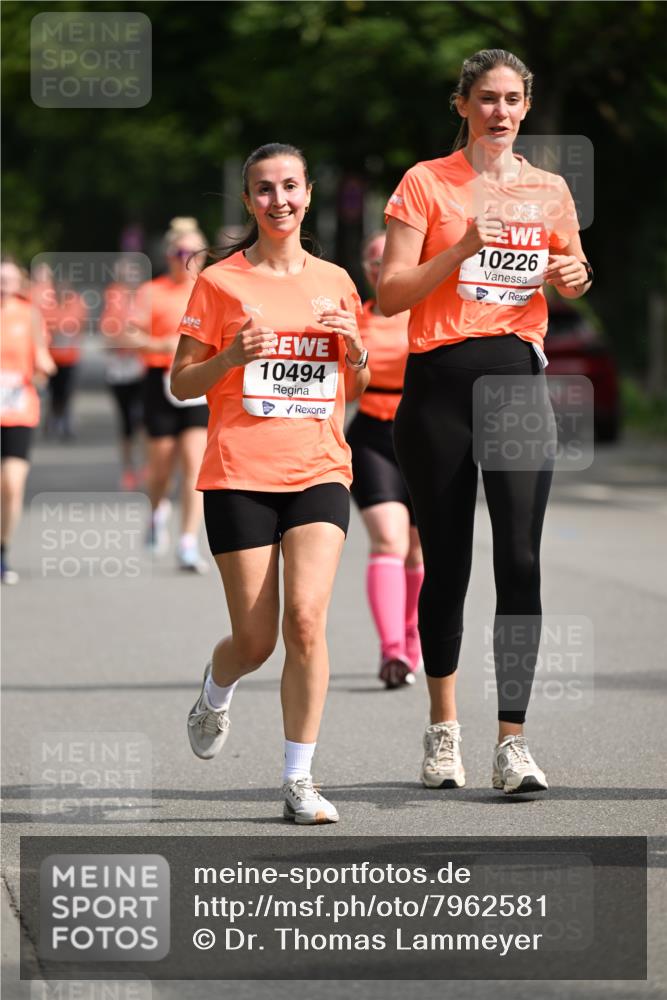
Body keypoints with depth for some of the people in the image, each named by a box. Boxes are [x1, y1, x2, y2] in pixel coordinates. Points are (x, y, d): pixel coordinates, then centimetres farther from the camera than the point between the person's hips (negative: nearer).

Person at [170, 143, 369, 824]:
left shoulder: (335, 282, 11)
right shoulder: (220, 283, 2)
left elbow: (354, 391, 19)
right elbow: (181, 384, 3)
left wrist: (355, 351, -2)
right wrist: (232, 357, -15)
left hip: (319, 473, 2)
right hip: (238, 477, -2)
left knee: (306, 621, -15)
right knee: (254, 640, 0)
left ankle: (298, 780, -8)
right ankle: (214, 696, 37)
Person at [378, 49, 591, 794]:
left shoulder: (548, 190, 11)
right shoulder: (426, 182, 2)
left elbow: (571, 280, 24)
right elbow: (390, 295, -4)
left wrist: (572, 278, 1)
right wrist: (462, 249, -16)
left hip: (519, 377, 2)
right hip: (439, 382, -1)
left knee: (520, 559, -10)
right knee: (446, 561, 5)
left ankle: (512, 741, -11)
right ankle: (443, 728, 21)